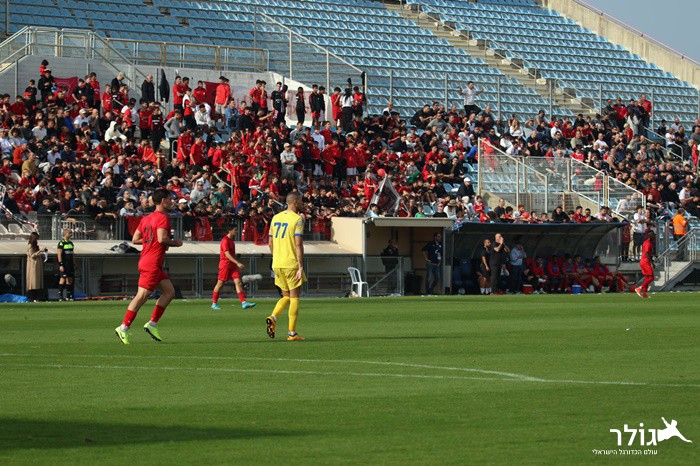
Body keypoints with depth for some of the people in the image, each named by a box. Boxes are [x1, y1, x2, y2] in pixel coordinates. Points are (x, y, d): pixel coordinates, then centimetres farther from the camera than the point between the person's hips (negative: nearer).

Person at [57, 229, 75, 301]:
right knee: (63, 278, -11)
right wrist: (61, 265, -18)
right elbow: (59, 254, -12)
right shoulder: (61, 243, -7)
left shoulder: (71, 243, 17)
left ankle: (68, 296, 11)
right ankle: (60, 296, -11)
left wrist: (74, 264, 18)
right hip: (64, 263, -8)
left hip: (70, 263, 8)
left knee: (70, 279, 6)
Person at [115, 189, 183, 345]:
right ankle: (124, 328, -8)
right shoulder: (163, 218, -10)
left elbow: (135, 239, 15)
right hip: (152, 263, -10)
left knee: (169, 291, 10)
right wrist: (174, 243, -6)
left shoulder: (146, 219, 17)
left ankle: (152, 324, 7)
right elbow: (162, 238, -23)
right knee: (142, 296, -10)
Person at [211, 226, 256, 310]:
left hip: (232, 265, 8)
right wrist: (237, 263, -26)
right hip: (225, 264, -8)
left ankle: (244, 303, -12)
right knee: (220, 284, 0)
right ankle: (214, 304, 9)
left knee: (238, 282, -4)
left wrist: (237, 266, 24)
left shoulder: (231, 240, 16)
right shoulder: (225, 240, -13)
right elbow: (227, 254, -21)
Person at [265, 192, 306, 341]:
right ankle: (292, 333, 2)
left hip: (277, 265, 6)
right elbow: (298, 245, -16)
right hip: (291, 264, -6)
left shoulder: (275, 218, 11)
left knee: (286, 296, 17)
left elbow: (271, 242, 14)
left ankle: (273, 318, -8)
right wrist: (301, 267, -16)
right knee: (294, 298, 3)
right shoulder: (297, 219, -10)